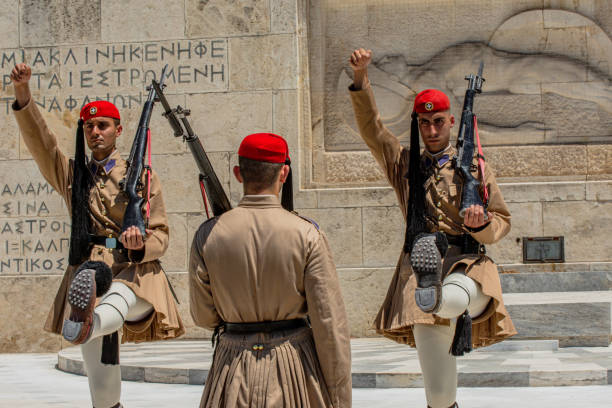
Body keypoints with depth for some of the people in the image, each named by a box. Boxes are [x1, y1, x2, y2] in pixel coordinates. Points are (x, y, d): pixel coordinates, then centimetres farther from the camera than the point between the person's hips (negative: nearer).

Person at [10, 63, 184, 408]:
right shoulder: (72, 174, 19)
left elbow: (160, 235, 6)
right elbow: (40, 140, 6)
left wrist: (140, 247, -17)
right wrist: (23, 94, -8)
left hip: (135, 273, -3)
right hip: (90, 273, 3)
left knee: (117, 302, -42)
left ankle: (84, 326, -75)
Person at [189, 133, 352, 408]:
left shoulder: (208, 235, -5)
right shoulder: (306, 234, -11)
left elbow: (203, 316, 2)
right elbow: (330, 323, -11)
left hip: (234, 374, 2)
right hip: (296, 366, -1)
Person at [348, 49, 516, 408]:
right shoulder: (405, 164, 16)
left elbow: (502, 223, 11)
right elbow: (370, 126, 7)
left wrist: (481, 223, -12)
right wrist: (361, 78, -6)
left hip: (468, 266, -1)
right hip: (423, 269, 1)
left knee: (450, 300, -42)